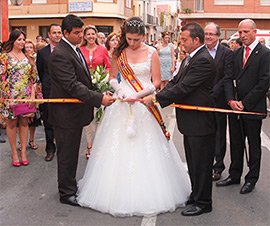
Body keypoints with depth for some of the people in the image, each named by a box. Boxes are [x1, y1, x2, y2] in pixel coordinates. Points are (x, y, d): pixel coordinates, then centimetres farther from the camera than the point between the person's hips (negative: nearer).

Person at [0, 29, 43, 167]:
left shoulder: (27, 58, 10)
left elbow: (32, 78, 8)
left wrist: (33, 95, -2)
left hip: (26, 95, 4)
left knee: (24, 122, 7)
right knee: (11, 123, 4)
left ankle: (23, 151, 16)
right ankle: (14, 152, 15)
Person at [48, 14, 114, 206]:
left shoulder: (75, 49, 11)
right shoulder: (60, 55, -21)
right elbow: (73, 86, -27)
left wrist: (95, 100, 13)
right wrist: (99, 99, -29)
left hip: (75, 112, 10)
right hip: (66, 113, -9)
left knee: (72, 153, 20)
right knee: (67, 154, 3)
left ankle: (69, 186, 34)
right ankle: (67, 193, 16)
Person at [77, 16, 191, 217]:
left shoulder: (151, 52, -2)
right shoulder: (119, 52, 4)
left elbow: (156, 82, -2)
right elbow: (112, 78, 11)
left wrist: (138, 94, -15)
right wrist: (119, 90, -9)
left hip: (144, 102, -2)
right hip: (122, 103, 2)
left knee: (145, 148, 0)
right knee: (119, 149, 3)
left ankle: (148, 193, 16)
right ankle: (119, 192, 17)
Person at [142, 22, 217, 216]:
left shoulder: (203, 61, -20)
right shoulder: (190, 58, 12)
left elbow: (183, 87, -24)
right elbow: (175, 81, 11)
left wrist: (157, 98, -18)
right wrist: (157, 96, -4)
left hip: (200, 122, -10)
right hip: (191, 121, 10)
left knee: (201, 164, 3)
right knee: (193, 162, 20)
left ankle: (203, 203, 17)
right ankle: (196, 195, 36)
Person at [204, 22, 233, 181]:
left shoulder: (227, 53, -4)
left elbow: (228, 77, -12)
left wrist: (212, 92, -20)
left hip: (218, 100, -3)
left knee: (219, 135, 7)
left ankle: (218, 166, 19)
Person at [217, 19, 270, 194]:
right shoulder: (236, 53, 10)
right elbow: (229, 79, 8)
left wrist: (244, 103, -14)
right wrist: (231, 100, -8)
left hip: (253, 108, -5)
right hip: (235, 107, 6)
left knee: (254, 145, 9)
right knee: (236, 143, 14)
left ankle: (251, 180, 21)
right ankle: (234, 175, 27)